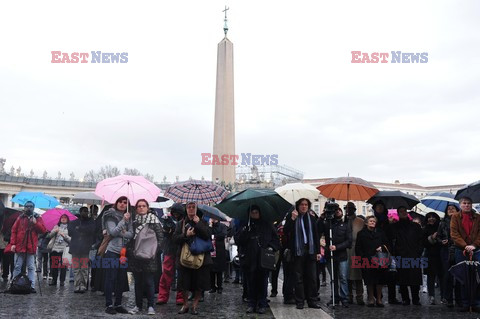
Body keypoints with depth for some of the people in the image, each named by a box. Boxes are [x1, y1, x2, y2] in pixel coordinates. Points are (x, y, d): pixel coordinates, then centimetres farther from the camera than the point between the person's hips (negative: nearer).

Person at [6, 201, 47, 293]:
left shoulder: (38, 218, 8)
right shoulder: (20, 218, 9)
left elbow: (43, 230, -1)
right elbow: (14, 231, 5)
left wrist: (35, 223, -14)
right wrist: (13, 243, -4)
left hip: (31, 247, -1)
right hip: (19, 247, 1)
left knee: (31, 267, 0)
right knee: (17, 267, 6)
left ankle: (32, 286, 1)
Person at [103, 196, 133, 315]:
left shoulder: (128, 217, 12)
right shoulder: (110, 216, -2)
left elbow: (131, 234, 5)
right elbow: (113, 232, -14)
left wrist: (121, 233, -11)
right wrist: (123, 220, -17)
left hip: (123, 252, 5)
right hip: (111, 251, -5)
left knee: (121, 279, 7)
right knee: (110, 278, -2)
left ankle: (118, 304, 17)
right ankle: (109, 305, 5)